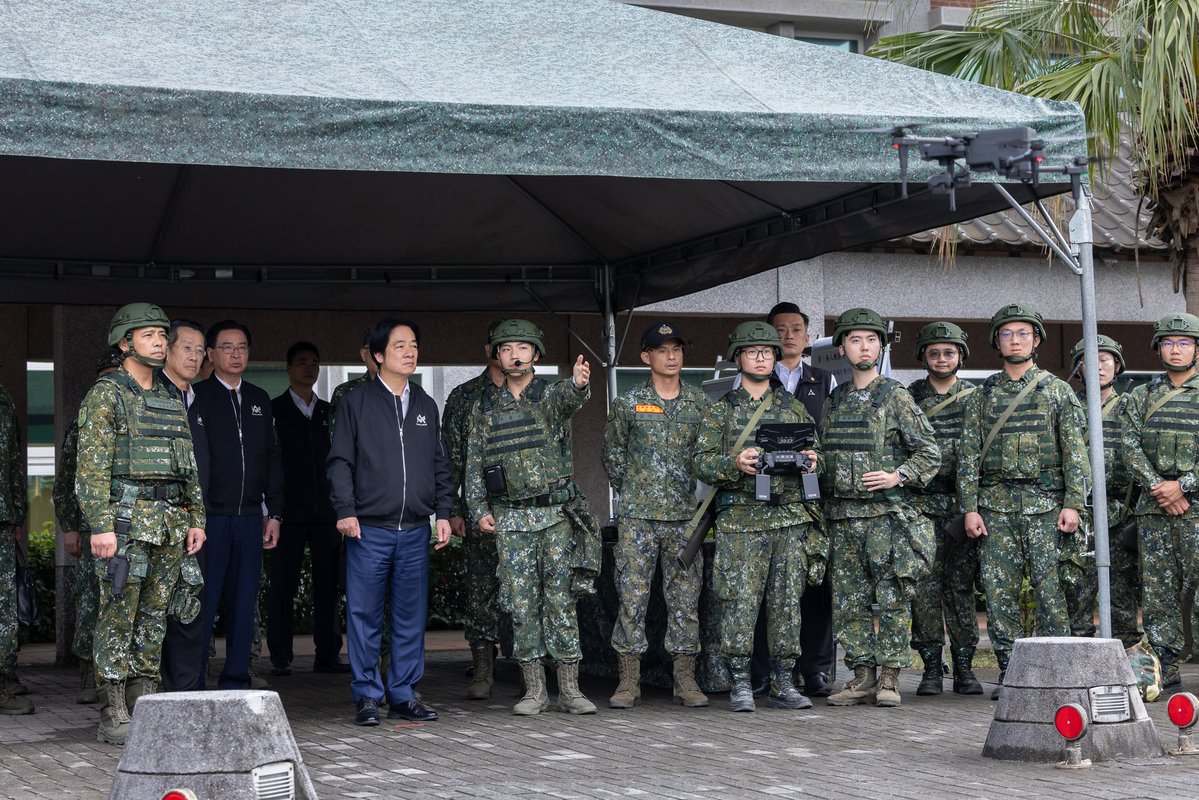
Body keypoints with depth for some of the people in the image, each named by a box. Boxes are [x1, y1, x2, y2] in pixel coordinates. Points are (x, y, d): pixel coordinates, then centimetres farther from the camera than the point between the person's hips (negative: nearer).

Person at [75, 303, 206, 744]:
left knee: (154, 619, 9)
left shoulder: (171, 399, 17)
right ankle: (113, 718, -1)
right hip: (126, 520, -7)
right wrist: (100, 526, -19)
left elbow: (189, 465, 20)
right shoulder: (105, 394, -5)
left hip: (170, 523, 7)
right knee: (119, 618, -4)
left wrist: (196, 519, 12)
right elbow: (92, 466, -11)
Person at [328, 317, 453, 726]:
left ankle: (404, 694, 12)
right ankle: (368, 696, 5)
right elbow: (340, 461, -1)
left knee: (411, 617, 5)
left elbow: (440, 465, 18)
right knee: (364, 616, -1)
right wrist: (345, 510, -10)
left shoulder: (426, 406, 15)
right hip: (369, 529, -4)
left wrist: (443, 512, 9)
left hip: (415, 531, 4)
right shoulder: (356, 403, 2)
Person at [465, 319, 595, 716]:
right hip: (510, 518, 2)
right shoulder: (486, 405, 9)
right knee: (521, 603, 2)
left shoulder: (550, 394, 2)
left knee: (561, 599, -1)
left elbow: (569, 398, -24)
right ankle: (535, 690, 9)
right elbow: (474, 460, 12)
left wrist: (578, 383, -47)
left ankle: (570, 689, 4)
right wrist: (479, 509, 1)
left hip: (555, 513, -2)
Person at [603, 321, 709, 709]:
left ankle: (685, 678, 10)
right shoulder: (628, 403, 4)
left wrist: (700, 496, 7)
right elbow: (612, 455, 10)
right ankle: (629, 681, 2)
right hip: (638, 516, -1)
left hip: (686, 516, 2)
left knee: (685, 597, 3)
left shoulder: (700, 403, 8)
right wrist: (632, 491, 7)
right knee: (632, 594, -3)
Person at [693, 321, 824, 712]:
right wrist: (735, 464, -18)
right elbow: (702, 463, 0)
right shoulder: (720, 410, 7)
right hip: (740, 521, -3)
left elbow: (815, 454, 17)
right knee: (740, 602, -6)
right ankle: (740, 686, -1)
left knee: (787, 602, 3)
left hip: (790, 519, 3)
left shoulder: (794, 408, 15)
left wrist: (811, 463, -7)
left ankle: (783, 684, 9)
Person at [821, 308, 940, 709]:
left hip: (887, 514, -5)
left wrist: (898, 476, -13)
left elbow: (930, 452, 0)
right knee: (850, 600, 5)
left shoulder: (896, 397, 0)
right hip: (842, 517, 5)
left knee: (892, 600, -4)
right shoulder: (833, 402, 14)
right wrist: (824, 509, 11)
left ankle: (889, 679, 1)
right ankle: (862, 678, 11)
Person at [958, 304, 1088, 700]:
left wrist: (1073, 503, -8)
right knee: (999, 591, 0)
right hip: (996, 505, 2)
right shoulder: (982, 396, 12)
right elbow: (969, 455, 8)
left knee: (1050, 588, -5)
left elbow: (1075, 452, 1)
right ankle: (1009, 671, 7)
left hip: (1045, 503, -2)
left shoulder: (1058, 392, 6)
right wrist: (970, 507, 0)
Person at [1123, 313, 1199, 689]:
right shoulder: (1141, 397, 13)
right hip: (1153, 505, 3)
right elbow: (1131, 447, 5)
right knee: (1158, 587, 3)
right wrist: (1157, 487, -9)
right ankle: (1165, 670, 7)